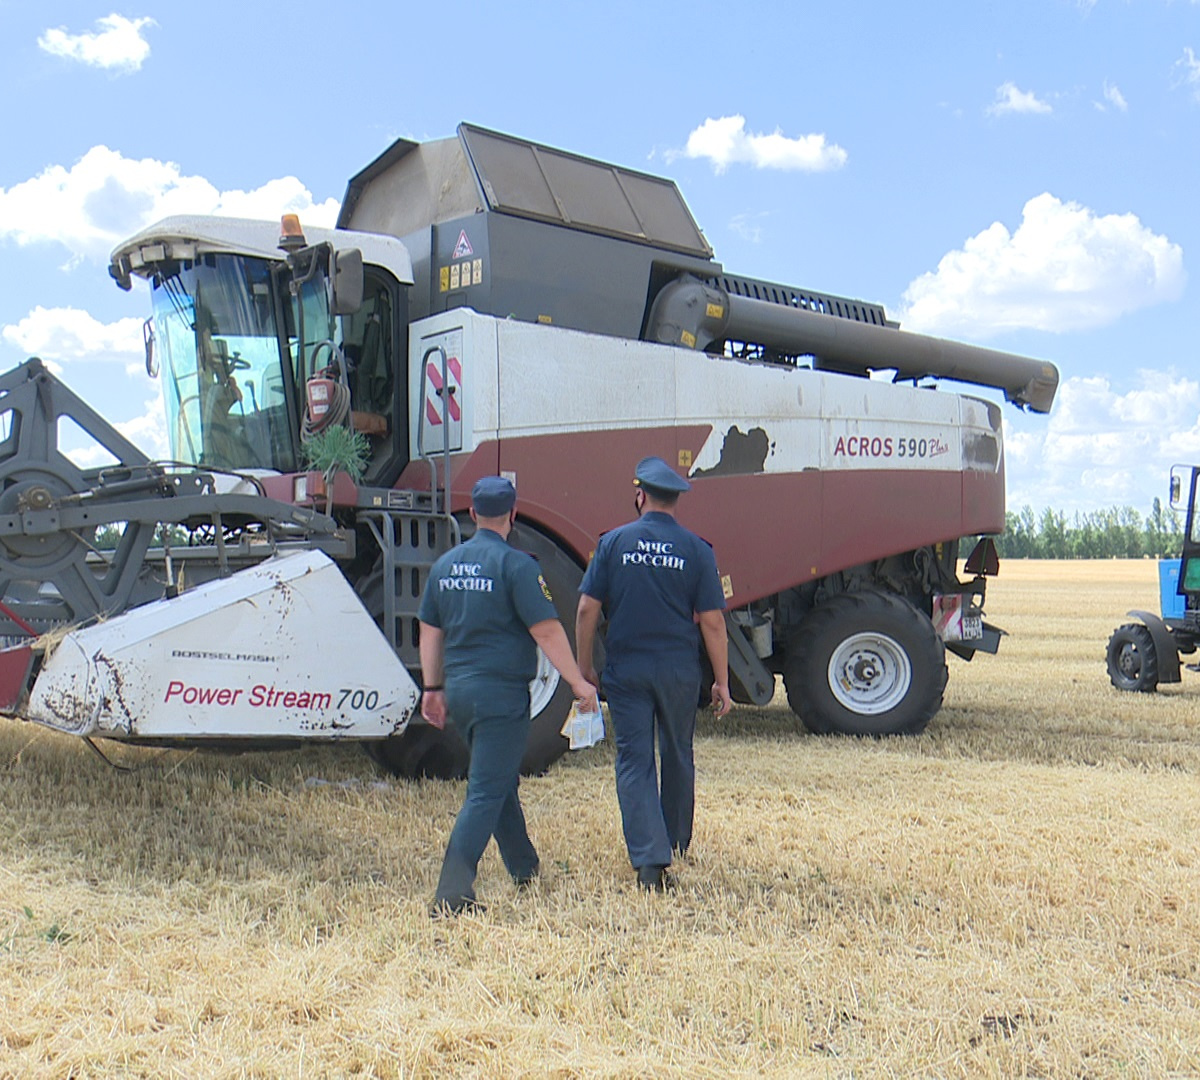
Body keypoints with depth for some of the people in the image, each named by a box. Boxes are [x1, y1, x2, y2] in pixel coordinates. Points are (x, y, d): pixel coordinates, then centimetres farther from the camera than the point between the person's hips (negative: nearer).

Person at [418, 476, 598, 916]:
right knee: (486, 792, -4)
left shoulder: (445, 564, 8)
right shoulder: (515, 564, -12)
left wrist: (433, 688, 20)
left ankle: (524, 868, 36)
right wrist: (578, 682, -9)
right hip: (501, 692, -7)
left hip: (459, 689, 7)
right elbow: (546, 630, -15)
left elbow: (430, 631, 13)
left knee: (500, 780, 22)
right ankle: (452, 892, -9)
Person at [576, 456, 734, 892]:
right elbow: (712, 622, -4)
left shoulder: (614, 542, -3)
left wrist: (585, 667, 6)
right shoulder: (696, 549, -3)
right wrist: (721, 681, 4)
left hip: (625, 669, -1)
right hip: (678, 669, 1)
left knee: (634, 762, 3)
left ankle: (650, 860, -6)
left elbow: (587, 610, -5)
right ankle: (677, 841, 37)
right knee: (677, 756, 19)